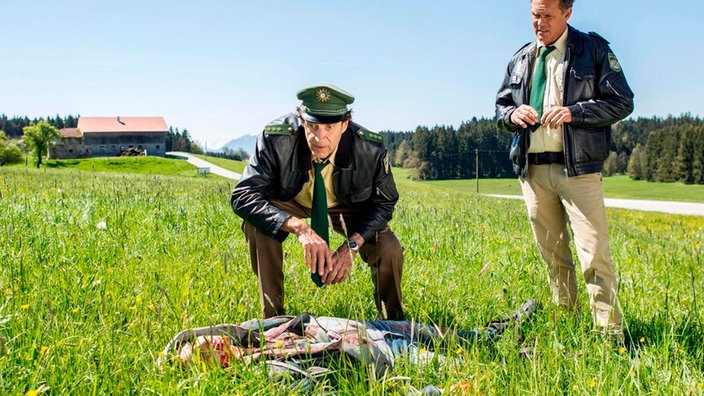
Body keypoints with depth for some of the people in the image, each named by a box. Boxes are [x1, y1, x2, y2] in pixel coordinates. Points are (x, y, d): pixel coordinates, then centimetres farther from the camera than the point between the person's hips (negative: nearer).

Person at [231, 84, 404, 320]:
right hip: (290, 204, 0)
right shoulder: (276, 139, -34)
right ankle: (272, 317, -15)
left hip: (347, 207, 1)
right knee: (256, 222, -32)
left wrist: (352, 245, -30)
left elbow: (383, 203, -13)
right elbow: (243, 196, -36)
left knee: (390, 251, -21)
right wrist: (300, 228, -49)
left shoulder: (370, 148, -29)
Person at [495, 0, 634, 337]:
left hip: (577, 167, -4)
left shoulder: (594, 49, 2)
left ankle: (610, 334, -1)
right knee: (552, 254, 11)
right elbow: (500, 106, 21)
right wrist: (512, 114, -3)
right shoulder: (520, 59, 15)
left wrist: (574, 112, -16)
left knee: (594, 253, -9)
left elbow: (622, 102, -1)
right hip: (532, 168, 5)